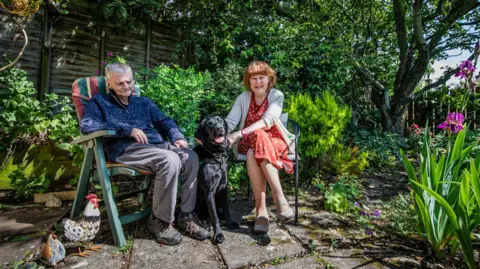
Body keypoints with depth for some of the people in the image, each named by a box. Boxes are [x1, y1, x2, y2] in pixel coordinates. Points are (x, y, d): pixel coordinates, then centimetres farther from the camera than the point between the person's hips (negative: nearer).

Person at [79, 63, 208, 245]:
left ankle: (186, 215, -12)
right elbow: (86, 125, -5)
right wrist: (127, 129, -13)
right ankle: (160, 221, -17)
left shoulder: (144, 102, 28)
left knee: (191, 157, -23)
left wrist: (177, 136, -6)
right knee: (170, 160, -33)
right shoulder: (99, 101, 15)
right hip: (126, 149, -5)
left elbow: (164, 121, 17)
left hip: (157, 144, 5)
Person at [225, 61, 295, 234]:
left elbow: (267, 120, -20)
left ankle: (261, 208, -33)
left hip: (274, 141, -1)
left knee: (255, 154, -35)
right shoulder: (243, 98, 7)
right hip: (249, 143, 2)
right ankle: (279, 197, -35)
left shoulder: (276, 95, -1)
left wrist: (241, 133, -33)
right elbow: (229, 122, -4)